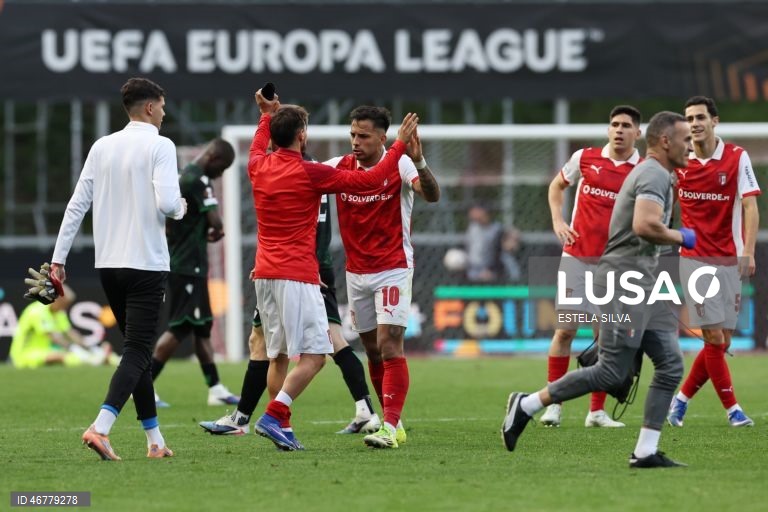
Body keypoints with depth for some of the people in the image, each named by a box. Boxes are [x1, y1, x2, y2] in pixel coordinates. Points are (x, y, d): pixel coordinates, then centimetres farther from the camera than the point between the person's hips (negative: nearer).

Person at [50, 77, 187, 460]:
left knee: (136, 350, 15)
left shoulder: (102, 147, 8)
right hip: (146, 264, -6)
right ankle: (100, 427, -23)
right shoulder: (159, 146, -8)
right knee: (137, 352, -5)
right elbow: (166, 202, -20)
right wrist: (181, 209, 3)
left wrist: (59, 257, 9)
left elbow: (77, 205, 6)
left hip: (108, 264, 6)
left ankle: (155, 440, 18)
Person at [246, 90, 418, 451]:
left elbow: (257, 148, 36)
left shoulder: (258, 168, 7)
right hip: (297, 277, -7)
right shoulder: (309, 173, -10)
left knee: (278, 356, 12)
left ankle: (282, 428, 8)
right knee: (313, 355, -7)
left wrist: (268, 114, 50)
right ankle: (274, 416, -20)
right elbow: (371, 181, -7)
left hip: (265, 274, 7)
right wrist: (400, 145, 3)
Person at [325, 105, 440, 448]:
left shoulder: (399, 165, -11)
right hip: (356, 272, 5)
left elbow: (432, 195, -25)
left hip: (393, 270, -5)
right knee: (373, 352, 9)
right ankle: (394, 424, 19)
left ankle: (389, 427, -18)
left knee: (390, 346, -14)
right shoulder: (340, 167, 3)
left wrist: (419, 163, -45)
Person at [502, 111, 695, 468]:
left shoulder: (650, 173, 20)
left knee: (670, 365, 3)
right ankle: (527, 405, 0)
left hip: (643, 283, 11)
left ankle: (646, 452, 3)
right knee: (612, 372, -9)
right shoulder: (654, 175, -12)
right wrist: (682, 238, -13)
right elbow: (644, 225, -28)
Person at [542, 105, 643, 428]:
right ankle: (553, 404, 5)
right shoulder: (585, 158, 3)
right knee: (565, 329, -3)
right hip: (576, 256, 0)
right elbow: (557, 186, 19)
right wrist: (557, 220, 4)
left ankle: (597, 411, 9)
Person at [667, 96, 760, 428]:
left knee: (722, 342, 2)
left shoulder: (737, 157, -3)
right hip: (694, 258, -1)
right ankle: (732, 408, 0)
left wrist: (748, 251, -20)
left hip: (728, 260, 1)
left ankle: (681, 400, 19)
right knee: (714, 338, -9)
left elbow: (750, 205, -8)